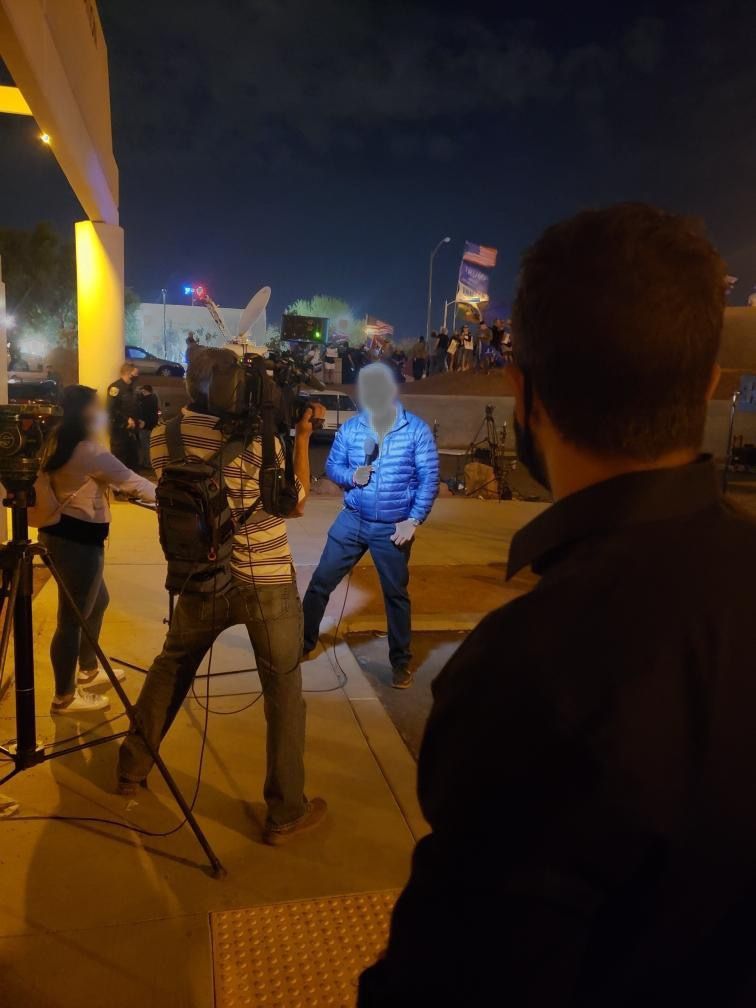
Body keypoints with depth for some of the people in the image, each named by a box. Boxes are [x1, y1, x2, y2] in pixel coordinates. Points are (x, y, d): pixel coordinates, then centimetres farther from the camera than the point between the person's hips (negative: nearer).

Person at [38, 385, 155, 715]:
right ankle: (64, 697, 14)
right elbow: (132, 482, -17)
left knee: (97, 601, 24)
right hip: (76, 538, -10)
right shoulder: (89, 451, -19)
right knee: (72, 616, 1)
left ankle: (88, 670, 38)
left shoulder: (57, 442, 9)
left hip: (59, 532, 10)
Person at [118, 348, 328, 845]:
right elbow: (296, 502, -5)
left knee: (170, 668, 26)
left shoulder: (163, 436, -2)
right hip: (268, 583, -5)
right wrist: (303, 437, 1)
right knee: (284, 693, 8)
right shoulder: (257, 438, -18)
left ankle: (133, 767, 42)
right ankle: (286, 812, 19)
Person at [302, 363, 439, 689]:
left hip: (394, 528, -2)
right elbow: (331, 466, 6)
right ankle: (303, 642, 26)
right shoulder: (350, 428, -2)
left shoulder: (417, 430, -9)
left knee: (396, 594, 9)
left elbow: (429, 479, -8)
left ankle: (401, 661, 26)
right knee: (321, 581, 6)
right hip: (352, 520, 2)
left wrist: (413, 520, -13)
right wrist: (351, 476, -16)